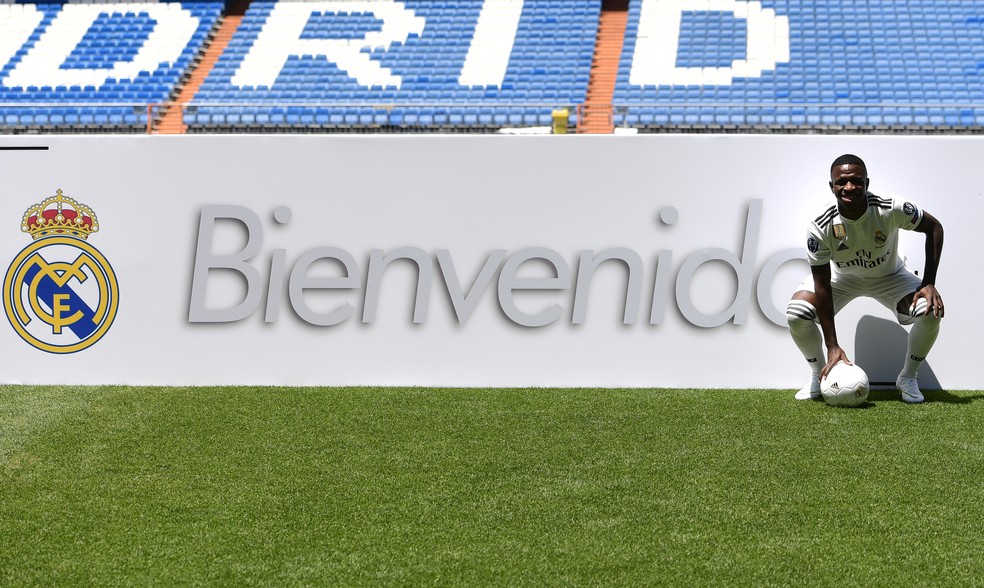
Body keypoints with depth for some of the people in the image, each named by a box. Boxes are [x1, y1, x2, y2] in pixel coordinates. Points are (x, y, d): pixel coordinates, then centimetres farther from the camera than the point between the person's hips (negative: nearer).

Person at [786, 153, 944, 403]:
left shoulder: (891, 209, -34)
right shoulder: (821, 226, -32)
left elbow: (934, 227, -15)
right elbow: (822, 285, -25)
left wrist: (929, 284, -23)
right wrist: (832, 346, -27)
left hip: (889, 277, 0)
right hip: (840, 277, 0)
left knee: (930, 311, -26)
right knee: (796, 313, -24)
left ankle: (908, 377, 2)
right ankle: (819, 376, 5)